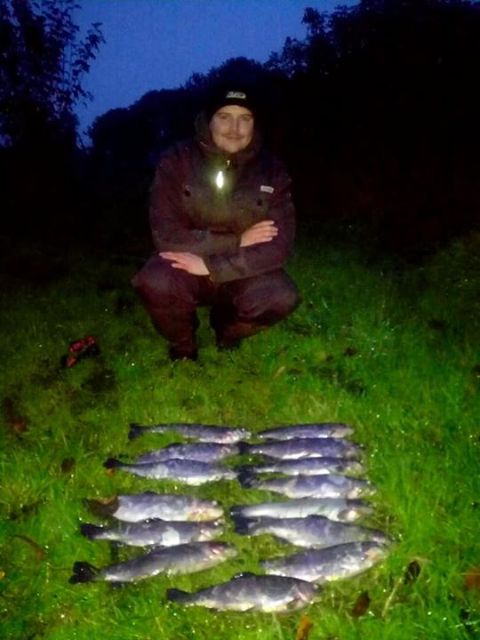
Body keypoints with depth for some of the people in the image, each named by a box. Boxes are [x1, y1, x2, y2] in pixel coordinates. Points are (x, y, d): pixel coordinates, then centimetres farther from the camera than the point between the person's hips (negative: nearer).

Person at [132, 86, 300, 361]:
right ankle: (182, 344, 2)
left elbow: (279, 245, -19)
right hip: (186, 269, -1)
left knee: (281, 297, -29)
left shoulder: (272, 170, -10)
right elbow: (167, 237, -21)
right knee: (154, 283, -34)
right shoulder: (177, 160, -14)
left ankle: (227, 327, 8)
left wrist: (212, 265, -29)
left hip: (242, 273, 2)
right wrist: (236, 241, -23)